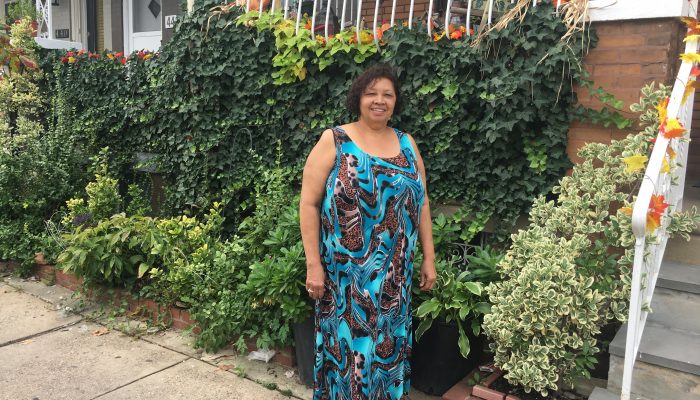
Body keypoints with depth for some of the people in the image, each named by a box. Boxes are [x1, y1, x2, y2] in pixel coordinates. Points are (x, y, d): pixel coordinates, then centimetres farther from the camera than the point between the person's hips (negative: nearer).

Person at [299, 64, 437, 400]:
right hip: (345, 272, -4)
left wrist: (429, 258, 9)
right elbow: (309, 204, -7)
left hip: (394, 273, 4)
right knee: (348, 344, 6)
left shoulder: (406, 144, 9)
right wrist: (313, 264, -12)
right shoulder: (333, 141, -5)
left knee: (390, 343, 14)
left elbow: (422, 204, 12)